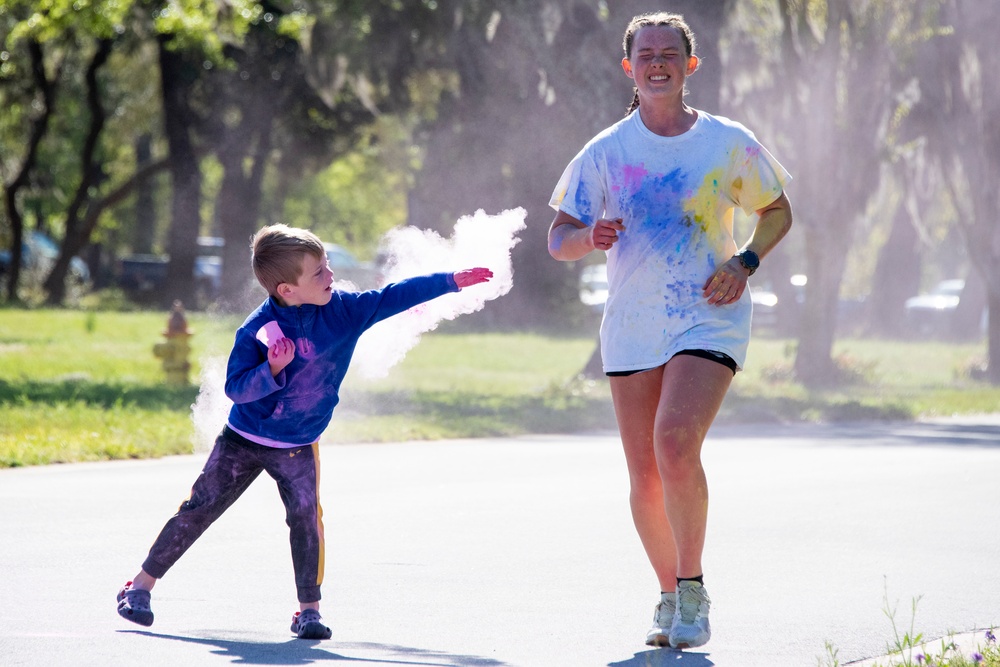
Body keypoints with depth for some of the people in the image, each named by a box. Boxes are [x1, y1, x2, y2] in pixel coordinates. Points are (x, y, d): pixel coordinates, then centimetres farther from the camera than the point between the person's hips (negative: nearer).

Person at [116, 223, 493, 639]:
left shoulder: (343, 310, -11)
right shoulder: (256, 330, -20)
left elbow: (395, 296, -7)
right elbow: (235, 387, -19)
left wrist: (453, 281, -9)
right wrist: (271, 369, -37)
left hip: (298, 447, 2)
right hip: (243, 438, -2)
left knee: (306, 516, -15)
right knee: (199, 509, 2)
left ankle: (308, 609, -4)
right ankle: (142, 584, 13)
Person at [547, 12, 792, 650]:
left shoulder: (730, 143, 1)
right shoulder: (606, 153, 4)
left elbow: (778, 212, 14)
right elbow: (558, 239, 5)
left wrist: (745, 262, -5)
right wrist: (590, 236, -19)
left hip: (710, 318, -3)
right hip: (632, 328, 3)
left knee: (676, 441, -25)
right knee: (645, 478, 3)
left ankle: (693, 593, -12)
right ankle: (671, 598, 24)